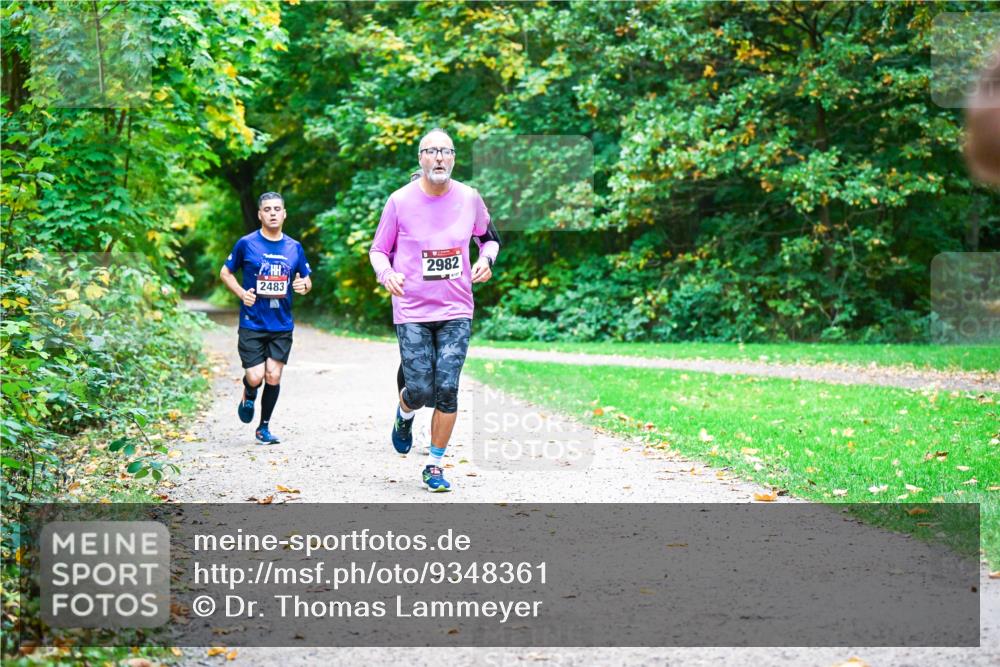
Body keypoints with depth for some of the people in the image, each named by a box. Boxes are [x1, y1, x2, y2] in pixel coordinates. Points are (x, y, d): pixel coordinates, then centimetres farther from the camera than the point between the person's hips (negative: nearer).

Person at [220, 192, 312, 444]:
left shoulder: (294, 247, 6)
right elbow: (225, 273, 8)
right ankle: (248, 396, 27)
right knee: (255, 377, -10)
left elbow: (307, 280, 16)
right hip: (252, 323, -2)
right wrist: (241, 293, -10)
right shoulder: (246, 244, -2)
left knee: (273, 377, 0)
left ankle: (264, 428, 17)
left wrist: (304, 285, -8)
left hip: (282, 326, 2)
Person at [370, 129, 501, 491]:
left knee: (447, 389, -7)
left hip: (456, 311, 2)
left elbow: (488, 237, 20)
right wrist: (387, 274, -15)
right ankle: (404, 414, 33)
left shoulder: (469, 198, 2)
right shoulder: (400, 201, -5)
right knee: (420, 391, -6)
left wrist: (486, 260, -2)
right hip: (412, 312, -1)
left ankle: (435, 466, 9)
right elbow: (378, 250, 6)